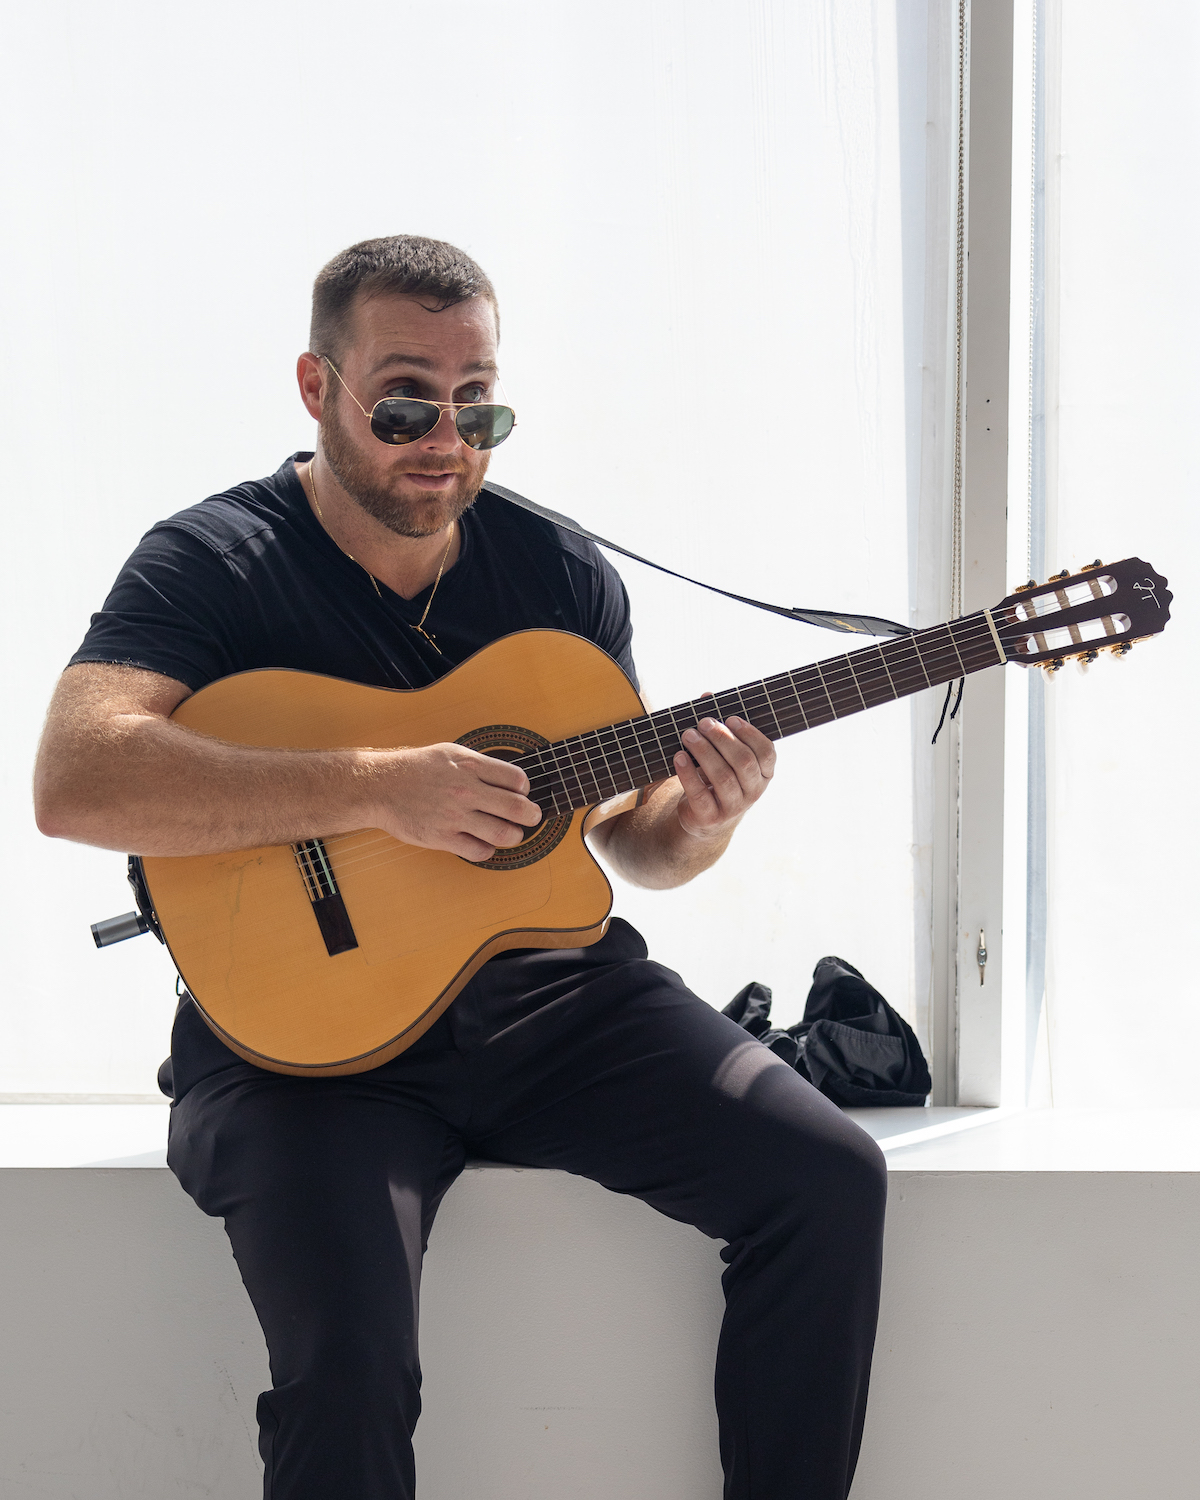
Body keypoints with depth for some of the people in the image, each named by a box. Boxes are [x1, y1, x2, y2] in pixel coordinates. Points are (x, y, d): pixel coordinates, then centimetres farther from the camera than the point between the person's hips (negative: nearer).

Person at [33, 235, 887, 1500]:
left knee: (829, 1179, -11)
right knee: (346, 1359, -29)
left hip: (543, 991, 5)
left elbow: (632, 842, 15)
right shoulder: (212, 563, -7)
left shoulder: (562, 576, 8)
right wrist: (377, 787, -29)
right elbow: (74, 783, -24)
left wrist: (698, 820, -10)